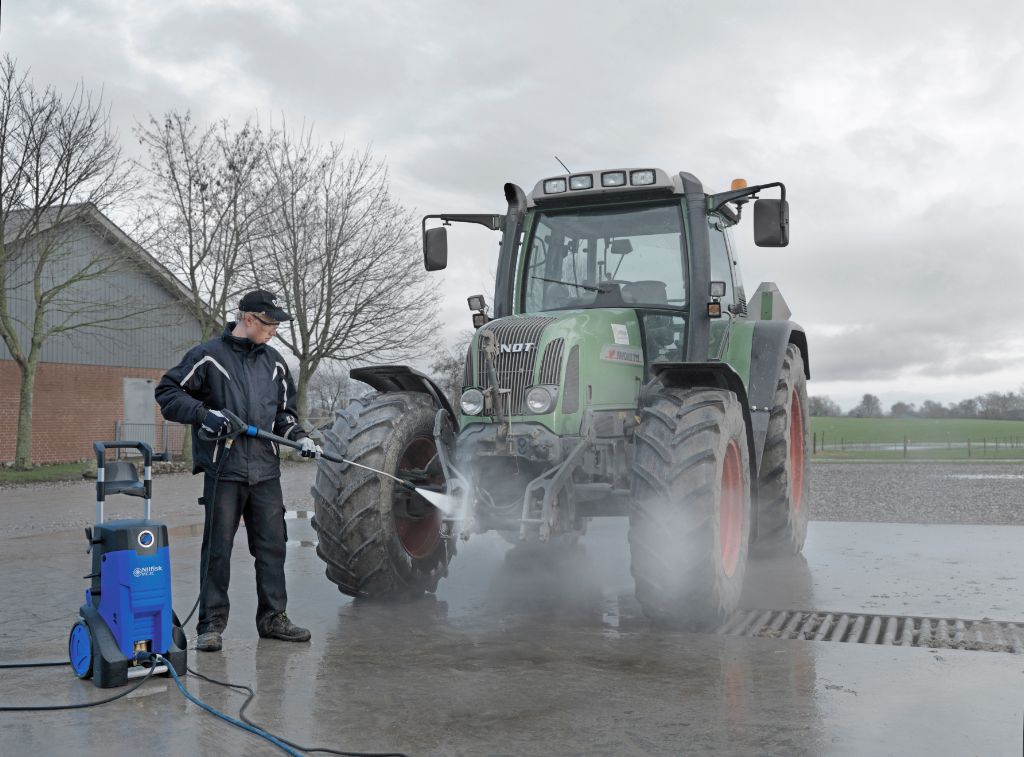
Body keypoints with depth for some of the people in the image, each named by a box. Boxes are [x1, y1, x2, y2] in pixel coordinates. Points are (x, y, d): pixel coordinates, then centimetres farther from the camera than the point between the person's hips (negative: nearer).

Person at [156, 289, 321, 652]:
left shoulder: (275, 362, 14)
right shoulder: (208, 356, -3)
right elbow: (167, 391, -2)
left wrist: (301, 438, 3)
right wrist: (203, 414, -15)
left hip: (266, 472, 5)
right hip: (223, 471, -5)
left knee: (272, 546, 9)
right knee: (218, 549, 0)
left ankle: (273, 618, 20)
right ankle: (211, 624, 11)